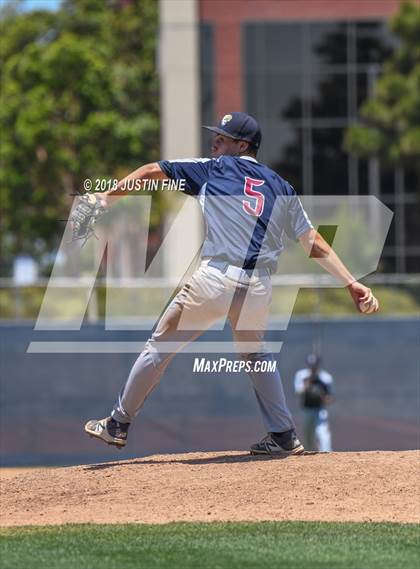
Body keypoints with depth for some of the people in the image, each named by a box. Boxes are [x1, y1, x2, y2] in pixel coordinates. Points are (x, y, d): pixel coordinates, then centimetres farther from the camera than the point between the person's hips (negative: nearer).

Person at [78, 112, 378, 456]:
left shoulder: (213, 169, 9)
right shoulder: (282, 188, 19)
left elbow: (152, 172, 7)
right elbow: (314, 243, 13)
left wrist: (107, 198, 11)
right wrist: (352, 283, 11)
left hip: (216, 278, -4)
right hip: (259, 287, 4)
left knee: (160, 346, 10)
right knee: (256, 354, 29)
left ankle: (119, 424, 16)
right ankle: (284, 437, 22)